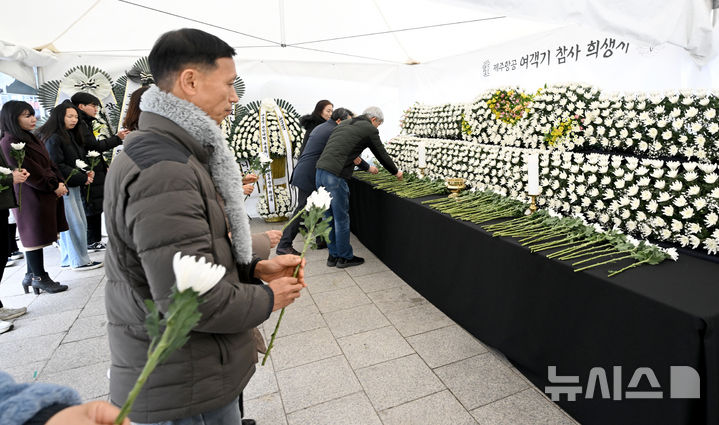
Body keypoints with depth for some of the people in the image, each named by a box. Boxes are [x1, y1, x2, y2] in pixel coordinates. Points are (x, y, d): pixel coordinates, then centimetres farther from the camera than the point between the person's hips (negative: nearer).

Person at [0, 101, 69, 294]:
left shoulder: (31, 138, 13)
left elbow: (49, 163, 13)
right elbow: (29, 172, -18)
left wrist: (60, 182, -2)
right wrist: (54, 187, -12)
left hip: (47, 194, 9)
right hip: (30, 198, -8)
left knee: (36, 237, 15)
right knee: (35, 237, 2)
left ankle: (31, 275, 26)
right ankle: (39, 278, 15)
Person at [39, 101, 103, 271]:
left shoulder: (72, 136, 16)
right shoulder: (53, 138, -11)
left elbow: (80, 159, 20)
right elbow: (57, 166, -16)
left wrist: (87, 172, 1)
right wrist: (83, 178, -14)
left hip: (74, 185, 9)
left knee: (80, 222, 10)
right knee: (74, 224, -5)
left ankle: (67, 259, 21)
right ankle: (79, 261, 5)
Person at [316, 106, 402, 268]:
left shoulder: (343, 125, 25)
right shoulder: (369, 129, 3)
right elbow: (382, 154, 11)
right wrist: (396, 172, 27)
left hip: (320, 172, 8)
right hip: (335, 176, -8)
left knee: (329, 217, 15)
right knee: (341, 218, 5)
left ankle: (333, 256, 24)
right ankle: (344, 257, 17)